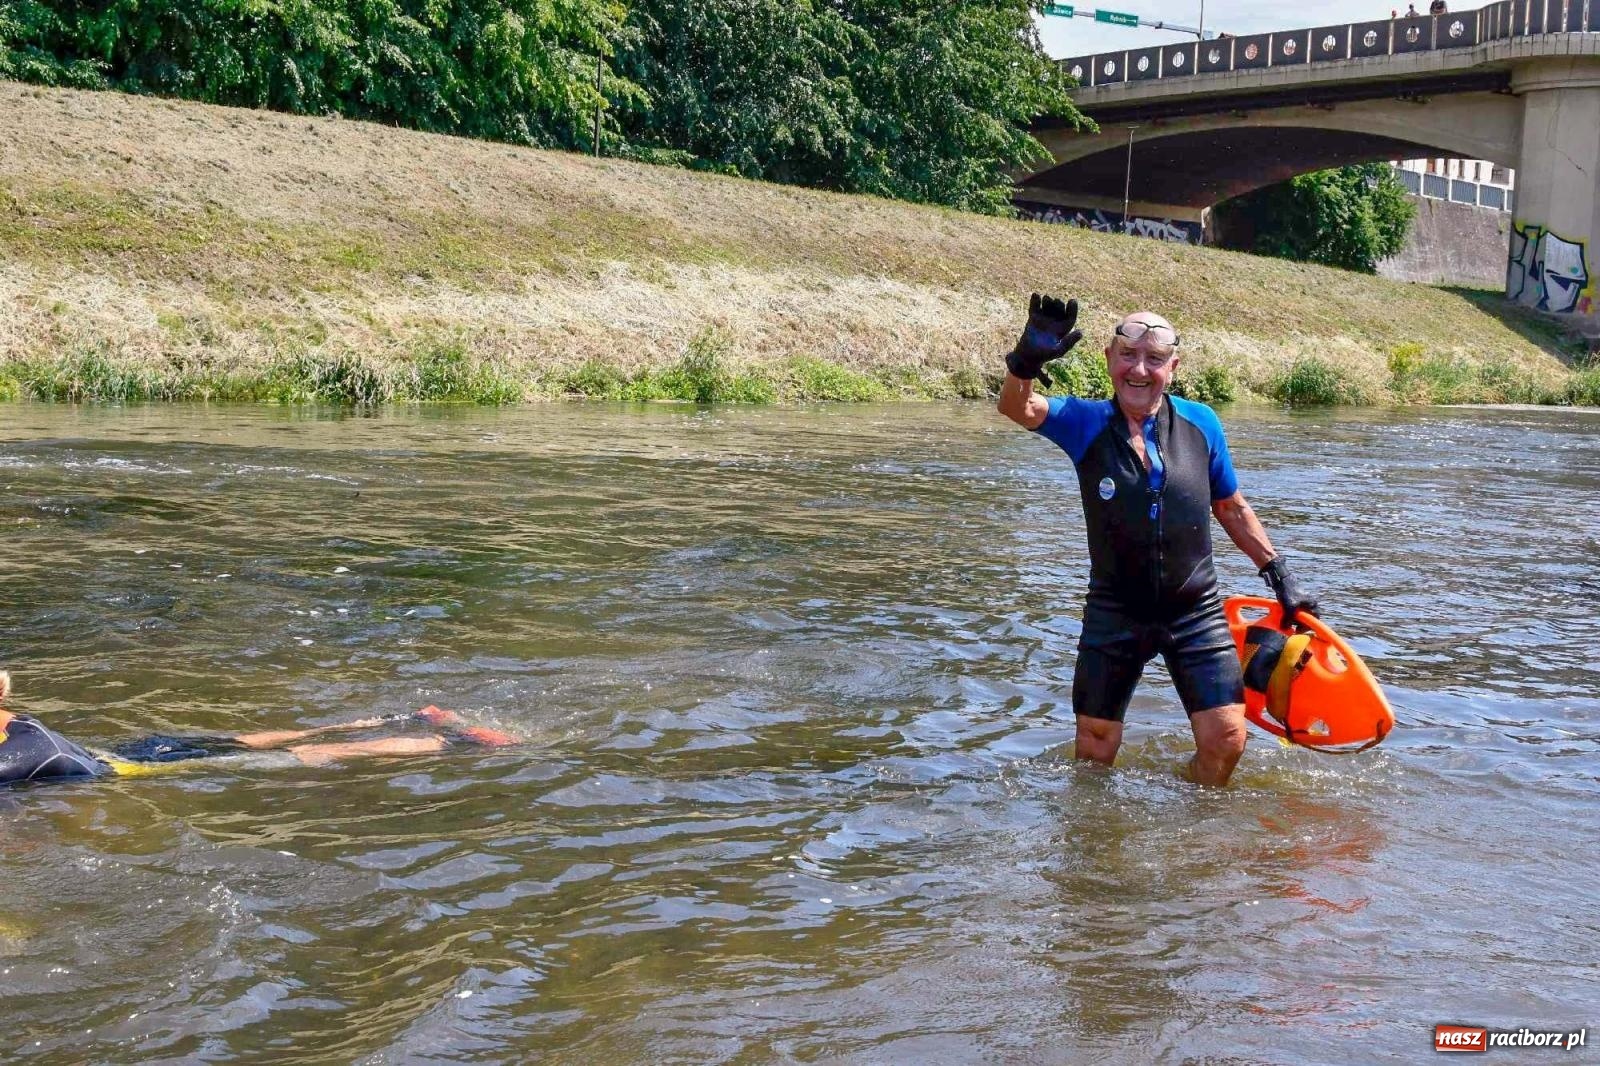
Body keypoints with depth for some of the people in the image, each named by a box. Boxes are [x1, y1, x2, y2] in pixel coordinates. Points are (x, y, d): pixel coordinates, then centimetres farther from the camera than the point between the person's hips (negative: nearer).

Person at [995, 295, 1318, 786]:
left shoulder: (1201, 424, -2)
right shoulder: (1086, 423, -7)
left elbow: (1231, 508, 12)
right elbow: (1018, 409, -27)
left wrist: (1278, 573, 12)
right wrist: (1027, 361, -48)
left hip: (1195, 611, 1)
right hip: (1114, 613, -1)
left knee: (1225, 738, -4)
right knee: (1096, 743, 8)